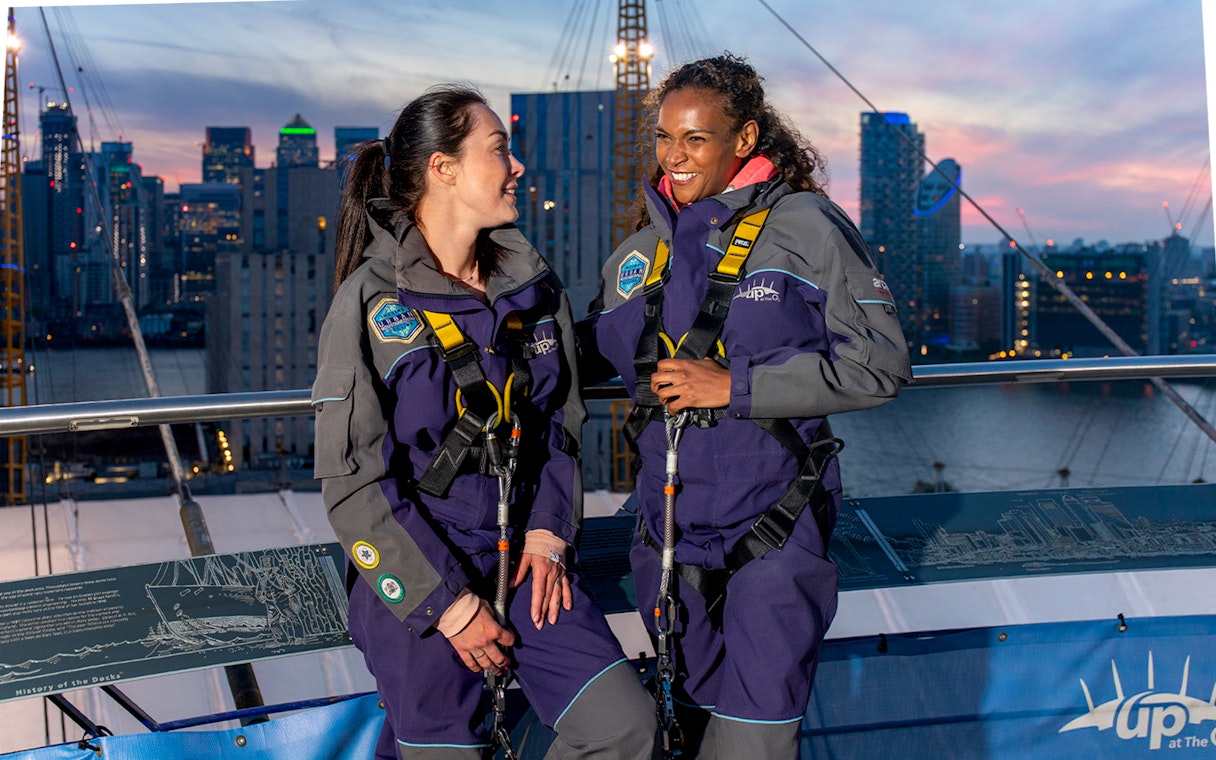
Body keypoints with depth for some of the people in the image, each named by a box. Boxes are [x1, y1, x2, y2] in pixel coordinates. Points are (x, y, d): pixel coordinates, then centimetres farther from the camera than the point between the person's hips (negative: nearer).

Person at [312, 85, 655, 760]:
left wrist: (549, 532, 0)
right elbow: (353, 482, -13)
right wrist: (448, 602, -14)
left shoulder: (531, 285, 4)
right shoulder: (372, 300, -12)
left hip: (523, 560, 5)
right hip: (415, 580, -4)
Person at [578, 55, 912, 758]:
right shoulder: (643, 252, 10)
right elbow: (589, 353, 24)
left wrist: (736, 386, -17)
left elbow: (880, 364, -13)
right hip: (671, 528, 6)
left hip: (774, 532, -5)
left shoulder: (807, 228, -7)